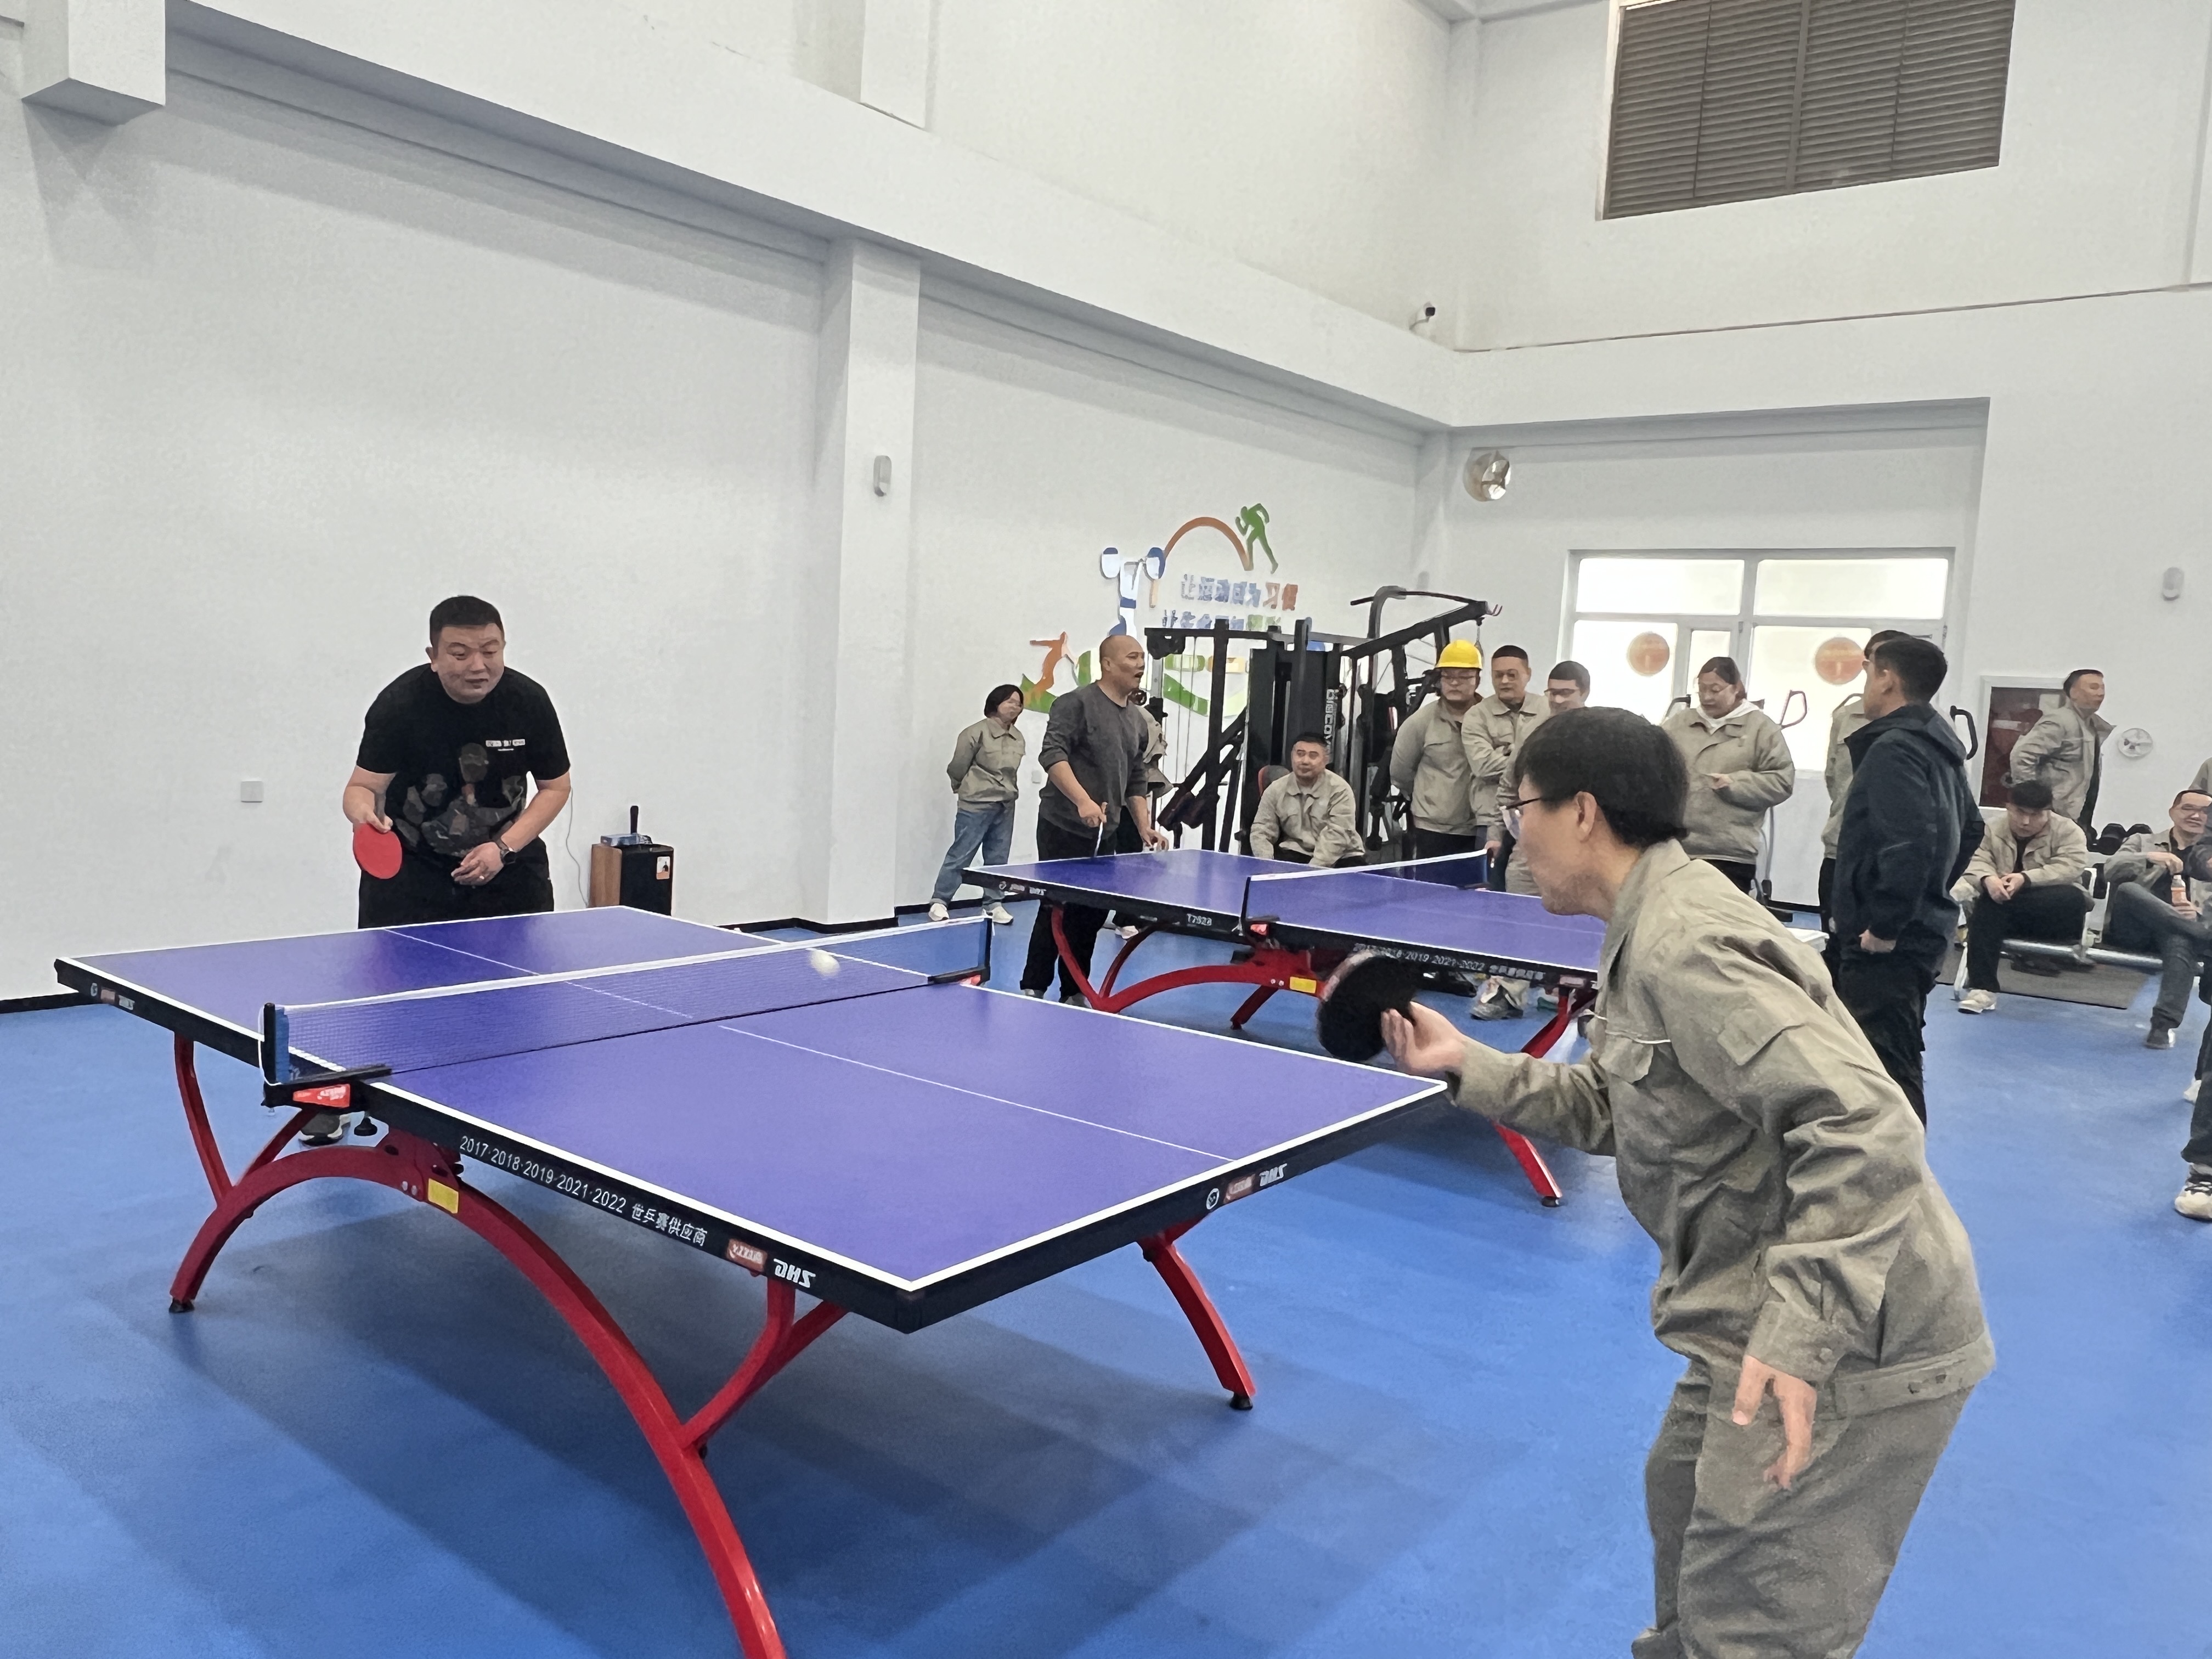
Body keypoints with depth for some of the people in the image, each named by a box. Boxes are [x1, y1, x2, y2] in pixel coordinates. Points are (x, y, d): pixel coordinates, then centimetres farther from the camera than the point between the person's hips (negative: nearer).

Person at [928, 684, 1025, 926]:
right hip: (976, 804, -6)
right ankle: (939, 902, 3)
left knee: (998, 857, 9)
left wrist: (1010, 791, 16)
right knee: (961, 854, -4)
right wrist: (969, 789, 8)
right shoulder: (977, 733, -13)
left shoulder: (1019, 739, 8)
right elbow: (957, 768, -5)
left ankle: (993, 904, 18)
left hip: (1006, 807, 6)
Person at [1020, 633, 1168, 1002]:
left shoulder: (1137, 721, 16)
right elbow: (1052, 754, -18)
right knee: (1058, 911, -4)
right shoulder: (1076, 704, -8)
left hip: (1105, 835, 7)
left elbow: (1135, 781, 22)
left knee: (1093, 915, 8)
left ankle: (1074, 993, 18)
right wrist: (1083, 801, -28)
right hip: (1064, 830, -7)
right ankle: (1033, 989, 7)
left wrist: (1144, 826, 12)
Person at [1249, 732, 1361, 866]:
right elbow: (1261, 831, 3)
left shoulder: (1339, 790, -12)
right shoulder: (1276, 790, 1)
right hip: (1296, 853, 2)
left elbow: (1336, 837, -21)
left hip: (1339, 858, -2)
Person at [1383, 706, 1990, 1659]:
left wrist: (1800, 1331, -34)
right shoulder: (1651, 930, 8)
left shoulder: (1683, 947, -25)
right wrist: (1466, 1066, 8)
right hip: (1774, 1318, 11)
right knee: (1683, 1504, 29)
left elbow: (1865, 1129, -31)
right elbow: (1609, 1108, 14)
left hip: (1851, 1342, -10)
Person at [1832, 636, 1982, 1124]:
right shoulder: (1937, 745, 14)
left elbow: (1910, 843, -30)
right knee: (1897, 1061, 21)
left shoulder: (1893, 749, -18)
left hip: (1887, 944, -11)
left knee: (1881, 1069, -9)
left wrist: (1884, 926, -23)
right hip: (1923, 928, 11)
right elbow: (1970, 827, 27)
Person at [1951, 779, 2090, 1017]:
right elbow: (1978, 861, -10)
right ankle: (1982, 989, -38)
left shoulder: (2068, 831, -3)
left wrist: (2025, 879, -34)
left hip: (2053, 915, -1)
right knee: (1986, 905, -33)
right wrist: (1988, 879, -35)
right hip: (2007, 917, 1)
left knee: (2074, 899, -33)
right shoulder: (1993, 830, 4)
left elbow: (2070, 867, -19)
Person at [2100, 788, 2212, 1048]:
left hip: (2174, 932, 0)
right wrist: (2150, 858, -16)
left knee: (2181, 940, -38)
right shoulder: (2142, 841, 23)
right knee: (2128, 889, -34)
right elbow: (2111, 870, 2)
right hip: (2133, 930, 0)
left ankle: (2164, 1025, -42)